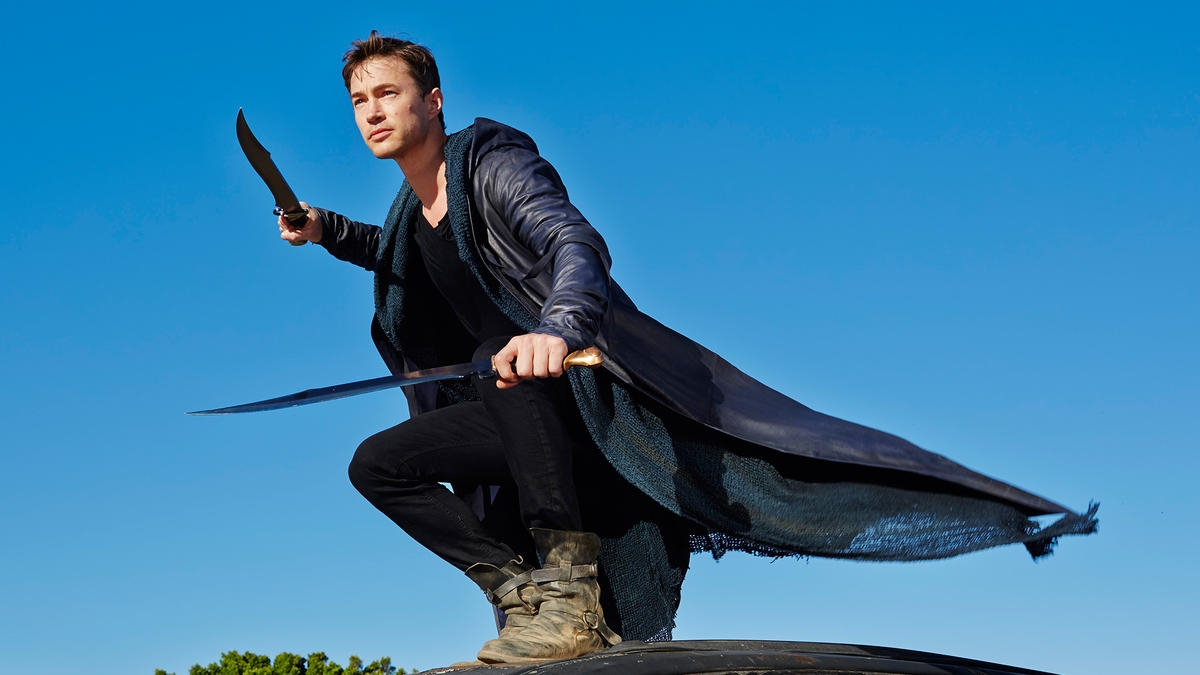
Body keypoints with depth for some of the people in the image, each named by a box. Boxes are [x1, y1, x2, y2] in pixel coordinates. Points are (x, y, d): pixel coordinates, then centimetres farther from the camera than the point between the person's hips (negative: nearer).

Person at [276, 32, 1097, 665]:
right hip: (524, 410, 8)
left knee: (503, 351, -38)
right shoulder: (412, 213, 11)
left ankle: (570, 589, -39)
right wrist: (325, 230, 22)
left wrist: (557, 326, -51)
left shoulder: (492, 162, -12)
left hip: (589, 374, -8)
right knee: (378, 464, 2)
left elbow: (575, 241, -30)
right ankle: (522, 582, -7)